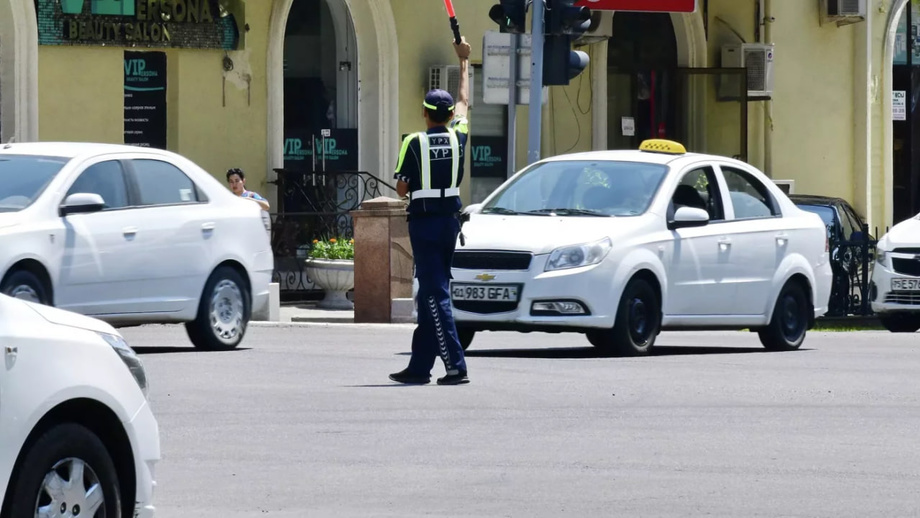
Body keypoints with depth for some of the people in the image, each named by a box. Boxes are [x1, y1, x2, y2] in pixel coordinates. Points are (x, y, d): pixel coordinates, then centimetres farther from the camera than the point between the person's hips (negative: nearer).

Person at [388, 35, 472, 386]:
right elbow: (464, 101, 20)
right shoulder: (457, 137, 2)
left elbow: (402, 189, -7)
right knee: (431, 293, 11)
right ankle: (419, 366, 15)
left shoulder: (414, 143, -9)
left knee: (435, 294, -8)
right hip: (450, 219, 5)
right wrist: (464, 61, 32)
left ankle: (456, 366, -17)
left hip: (423, 221, -5)